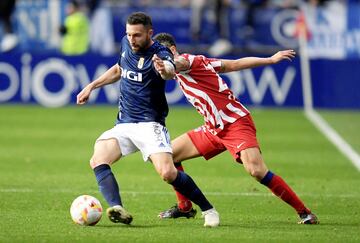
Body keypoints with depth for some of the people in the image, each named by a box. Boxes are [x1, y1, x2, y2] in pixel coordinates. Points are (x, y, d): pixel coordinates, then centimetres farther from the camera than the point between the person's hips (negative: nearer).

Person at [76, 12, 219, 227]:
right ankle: (117, 209, -37)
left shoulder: (160, 54, -15)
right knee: (98, 161, -21)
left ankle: (208, 210, -4)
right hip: (123, 124, 6)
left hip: (150, 124, -6)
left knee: (168, 173, -24)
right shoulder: (126, 44, 7)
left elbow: (170, 71, -40)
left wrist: (164, 70, -64)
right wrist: (92, 86, 23)